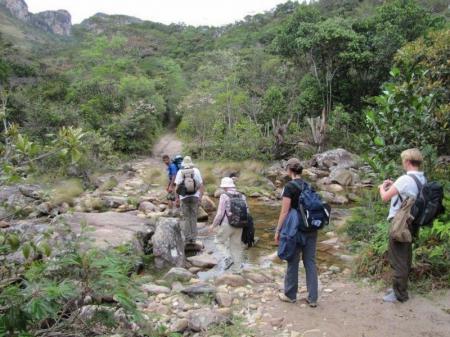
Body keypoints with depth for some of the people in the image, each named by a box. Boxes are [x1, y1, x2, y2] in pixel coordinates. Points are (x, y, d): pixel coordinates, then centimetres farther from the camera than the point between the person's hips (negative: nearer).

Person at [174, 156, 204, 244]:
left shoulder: (180, 172, -2)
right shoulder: (196, 171, 0)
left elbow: (177, 187, -5)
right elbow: (201, 185, -2)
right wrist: (201, 197, 5)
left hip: (184, 197, -1)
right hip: (195, 197, 1)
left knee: (186, 218, 9)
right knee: (194, 217, 10)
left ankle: (187, 238, 7)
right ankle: (193, 238, 11)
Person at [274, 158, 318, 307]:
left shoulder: (289, 187, -12)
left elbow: (285, 212, -14)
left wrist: (278, 230, -7)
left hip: (296, 230, -6)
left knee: (293, 262, 8)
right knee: (310, 262, 9)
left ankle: (290, 295, 22)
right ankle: (312, 298, 13)